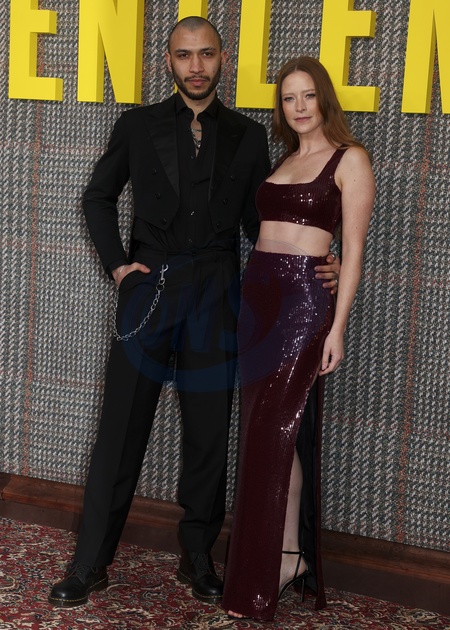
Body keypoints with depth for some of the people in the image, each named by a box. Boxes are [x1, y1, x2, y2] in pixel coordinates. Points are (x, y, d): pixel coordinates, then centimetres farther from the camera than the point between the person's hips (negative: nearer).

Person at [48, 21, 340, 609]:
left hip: (216, 294, 1)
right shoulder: (139, 125, 7)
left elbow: (258, 221, 12)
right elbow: (98, 197, 15)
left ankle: (198, 558, 22)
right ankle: (90, 563, 10)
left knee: (208, 432, 7)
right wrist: (117, 264, 3)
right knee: (121, 428, 1)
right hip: (150, 285, -1)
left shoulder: (248, 136, 8)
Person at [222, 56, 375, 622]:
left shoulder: (349, 159, -2)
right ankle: (291, 553, 16)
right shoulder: (282, 158, 18)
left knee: (272, 427, -9)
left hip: (305, 297, -6)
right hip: (257, 293, 6)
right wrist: (251, 296, 9)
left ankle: (278, 561, 3)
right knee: (265, 425, 5)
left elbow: (352, 249, -7)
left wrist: (337, 326, -13)